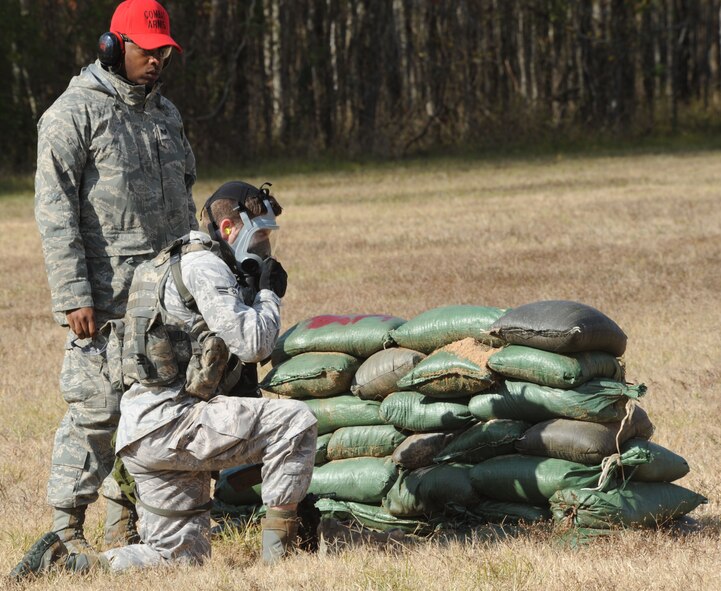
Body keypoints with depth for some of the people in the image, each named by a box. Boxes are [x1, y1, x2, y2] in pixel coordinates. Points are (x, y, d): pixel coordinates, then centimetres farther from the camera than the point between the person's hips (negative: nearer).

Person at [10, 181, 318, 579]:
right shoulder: (203, 266, -10)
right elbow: (251, 344, -17)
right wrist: (271, 294, 0)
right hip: (167, 425, -10)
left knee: (183, 555, 14)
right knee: (295, 421, -16)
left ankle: (64, 562, 7)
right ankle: (278, 552, -12)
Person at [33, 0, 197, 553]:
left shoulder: (166, 112, 16)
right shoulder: (74, 113, -7)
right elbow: (55, 211, -12)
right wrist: (73, 297, -17)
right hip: (107, 295, -7)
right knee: (98, 407, -9)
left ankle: (128, 522, 15)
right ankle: (67, 525, -2)